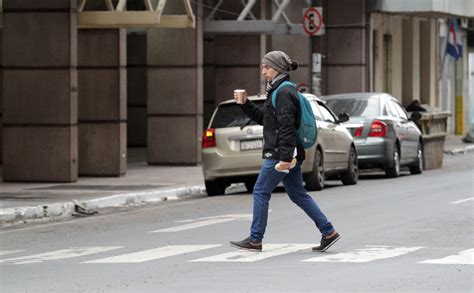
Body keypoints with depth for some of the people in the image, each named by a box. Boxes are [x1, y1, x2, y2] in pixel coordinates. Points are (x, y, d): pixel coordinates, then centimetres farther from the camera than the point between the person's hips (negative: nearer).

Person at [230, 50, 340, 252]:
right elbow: (262, 118, 25)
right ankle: (328, 232, 10)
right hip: (289, 155, 10)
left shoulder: (284, 93, -15)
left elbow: (287, 127, -21)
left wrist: (284, 157, -25)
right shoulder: (277, 91, 17)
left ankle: (255, 239, 3)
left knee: (260, 192, -2)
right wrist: (244, 104, 14)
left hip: (279, 153, -10)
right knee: (298, 194, 12)